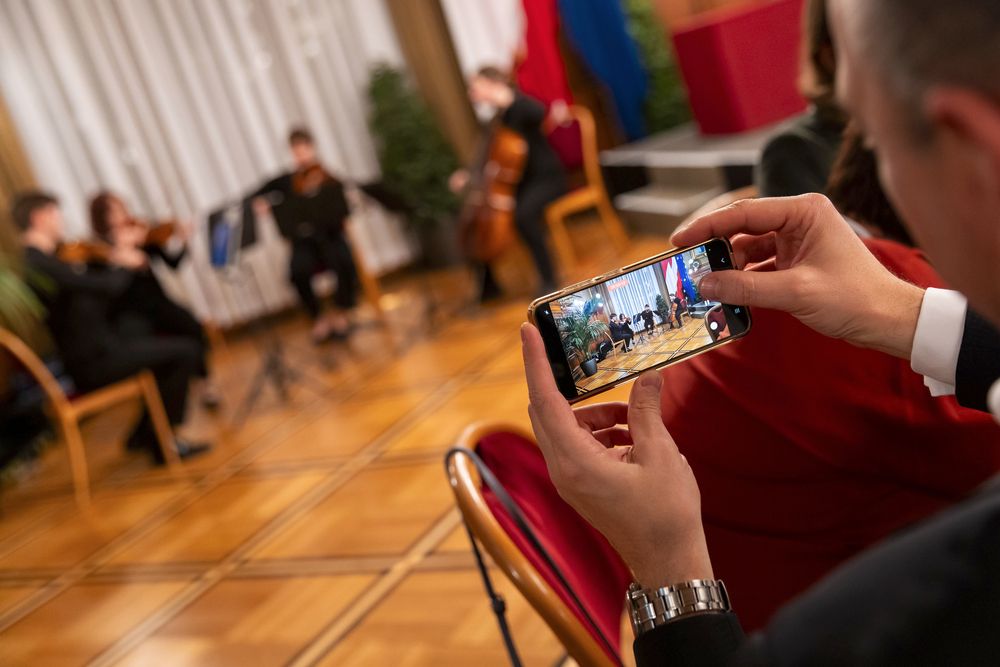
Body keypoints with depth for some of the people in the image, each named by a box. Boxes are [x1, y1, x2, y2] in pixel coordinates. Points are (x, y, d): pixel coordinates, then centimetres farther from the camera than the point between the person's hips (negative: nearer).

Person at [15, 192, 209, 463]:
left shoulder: (33, 259, 10)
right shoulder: (41, 264, -23)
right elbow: (109, 286, -25)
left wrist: (117, 261, 5)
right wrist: (123, 264, -4)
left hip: (87, 356, 11)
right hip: (93, 362, -11)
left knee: (168, 350, 23)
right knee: (186, 351, -8)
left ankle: (144, 433, 25)